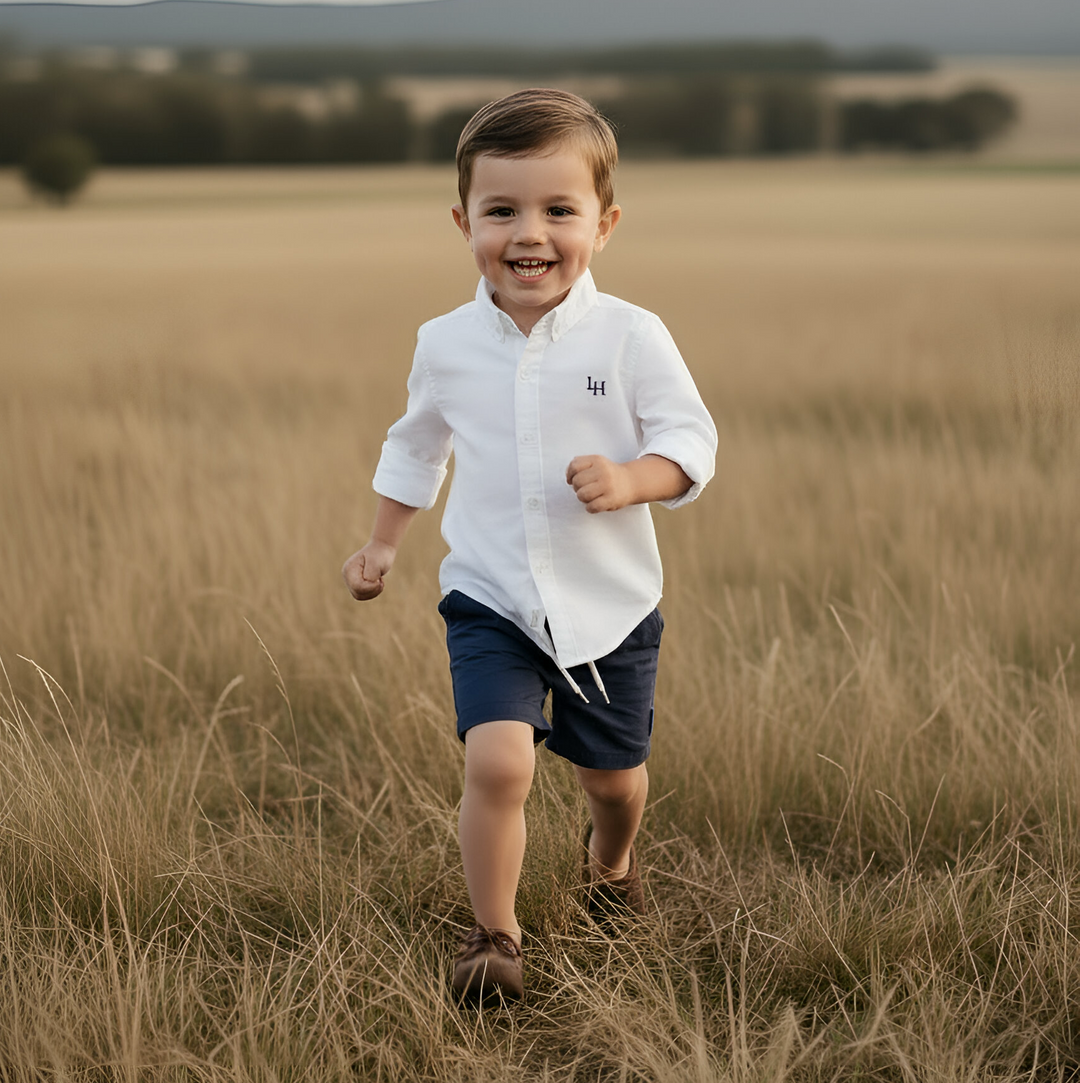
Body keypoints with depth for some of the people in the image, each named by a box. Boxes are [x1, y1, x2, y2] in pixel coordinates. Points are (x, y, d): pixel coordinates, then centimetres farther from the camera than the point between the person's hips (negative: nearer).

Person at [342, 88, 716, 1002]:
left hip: (610, 604, 0)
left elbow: (691, 441, -9)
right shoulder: (447, 345, -4)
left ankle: (612, 862, 53)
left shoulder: (631, 338, -13)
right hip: (491, 600, 0)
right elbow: (416, 447, 14)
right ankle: (494, 934, 2)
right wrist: (383, 546, 18)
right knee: (498, 763, -19)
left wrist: (630, 479, -28)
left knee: (614, 774, 17)